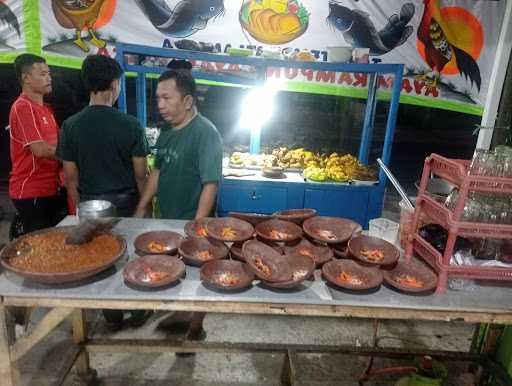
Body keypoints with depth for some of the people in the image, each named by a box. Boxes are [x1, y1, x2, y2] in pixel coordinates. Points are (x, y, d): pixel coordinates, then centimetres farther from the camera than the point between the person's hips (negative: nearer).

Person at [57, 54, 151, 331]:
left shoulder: (71, 125, -7)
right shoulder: (131, 124, -13)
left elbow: (70, 177, -4)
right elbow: (140, 174, -10)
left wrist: (80, 208, 9)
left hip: (91, 205, 2)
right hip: (126, 203, -1)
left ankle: (112, 317, 30)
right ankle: (137, 312, 30)